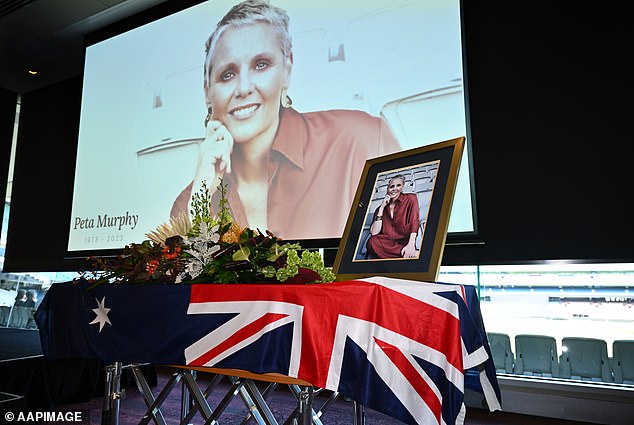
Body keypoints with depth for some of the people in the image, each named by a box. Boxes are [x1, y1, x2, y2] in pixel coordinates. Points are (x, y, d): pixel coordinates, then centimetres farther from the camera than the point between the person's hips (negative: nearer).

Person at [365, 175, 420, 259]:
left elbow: (414, 222, -9)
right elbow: (373, 233, -2)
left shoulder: (410, 199, 5)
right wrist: (382, 207, -4)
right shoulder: (380, 208, 12)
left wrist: (411, 245, -25)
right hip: (386, 245, 5)